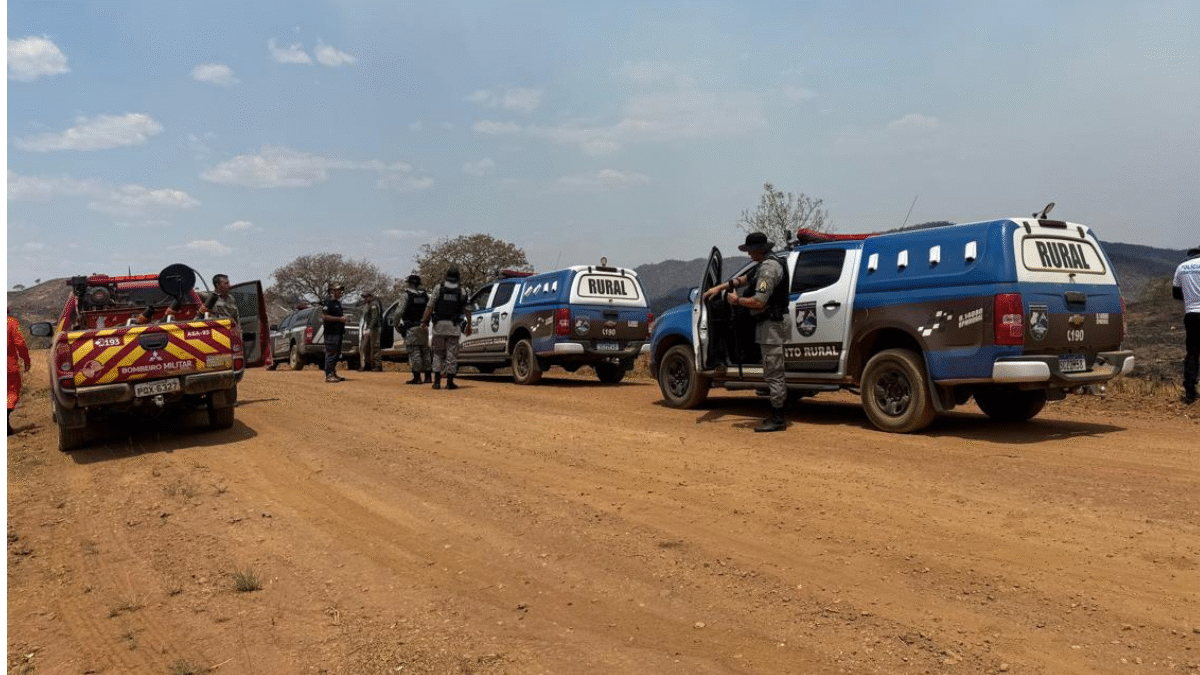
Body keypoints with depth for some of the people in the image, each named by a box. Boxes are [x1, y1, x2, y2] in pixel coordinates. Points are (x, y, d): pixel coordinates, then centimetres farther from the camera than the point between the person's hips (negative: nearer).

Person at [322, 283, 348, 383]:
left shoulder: (338, 303, 21)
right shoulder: (328, 302, -9)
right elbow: (324, 316, -19)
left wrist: (343, 317, 12)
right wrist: (339, 319, -17)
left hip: (338, 332, 10)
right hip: (331, 333, -10)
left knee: (337, 354, 13)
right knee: (331, 354, -10)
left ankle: (334, 373, 19)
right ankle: (329, 375, -9)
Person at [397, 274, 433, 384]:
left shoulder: (406, 295, -6)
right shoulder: (426, 295, 9)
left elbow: (399, 312, -8)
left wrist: (396, 322, 6)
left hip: (411, 328, -5)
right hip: (423, 327, 5)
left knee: (414, 352, -4)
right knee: (425, 351, 11)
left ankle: (417, 377, -7)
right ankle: (428, 376, 12)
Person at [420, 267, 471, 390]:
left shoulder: (438, 288, 1)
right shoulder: (462, 291, 3)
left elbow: (430, 307, -6)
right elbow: (467, 310, 0)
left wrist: (424, 320, -4)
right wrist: (468, 325, 6)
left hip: (439, 325, 0)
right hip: (454, 326, 0)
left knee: (438, 353, 9)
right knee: (452, 354, 3)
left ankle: (437, 381, 4)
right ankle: (450, 382, 3)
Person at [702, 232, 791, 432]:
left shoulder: (769, 268, -18)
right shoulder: (763, 265, 16)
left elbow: (759, 302, -24)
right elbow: (744, 279, 30)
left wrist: (736, 300, -9)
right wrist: (720, 287, 22)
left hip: (771, 326, -11)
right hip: (768, 325, 11)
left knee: (773, 373, -7)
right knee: (773, 372, 14)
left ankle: (778, 419, -3)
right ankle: (778, 415, 21)